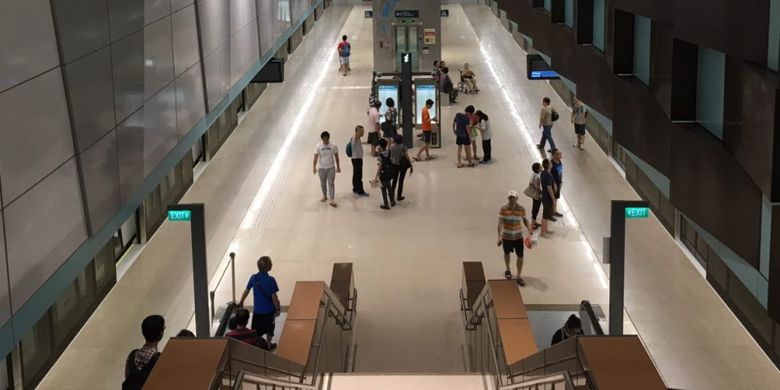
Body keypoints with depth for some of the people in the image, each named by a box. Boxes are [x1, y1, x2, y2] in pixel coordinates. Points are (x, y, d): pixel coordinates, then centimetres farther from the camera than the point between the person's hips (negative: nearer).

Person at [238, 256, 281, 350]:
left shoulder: (253, 278, -8)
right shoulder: (270, 280, -21)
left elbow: (246, 291, 2)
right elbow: (274, 296, -17)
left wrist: (241, 302, 16)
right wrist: (278, 308, -4)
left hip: (257, 310, 3)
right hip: (269, 310, -2)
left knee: (257, 331, 14)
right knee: (269, 328, 21)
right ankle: (268, 345, 35)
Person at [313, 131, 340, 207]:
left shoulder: (333, 146, -7)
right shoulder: (318, 146, -8)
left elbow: (336, 157, 3)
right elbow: (315, 158, -11)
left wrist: (338, 167, 7)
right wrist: (314, 167, -21)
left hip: (331, 168, -1)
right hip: (322, 168, 1)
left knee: (331, 183, -7)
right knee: (323, 184, 14)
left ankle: (332, 200, -9)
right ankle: (325, 196, 35)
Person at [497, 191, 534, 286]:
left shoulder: (521, 209, -11)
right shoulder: (503, 209, -16)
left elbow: (524, 219, 6)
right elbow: (500, 223, -15)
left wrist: (529, 230, -8)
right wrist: (499, 237, -21)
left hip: (518, 237, 1)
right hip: (506, 236, -1)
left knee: (520, 256, 0)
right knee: (507, 253, 21)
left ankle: (519, 277, 12)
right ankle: (508, 270, 47)